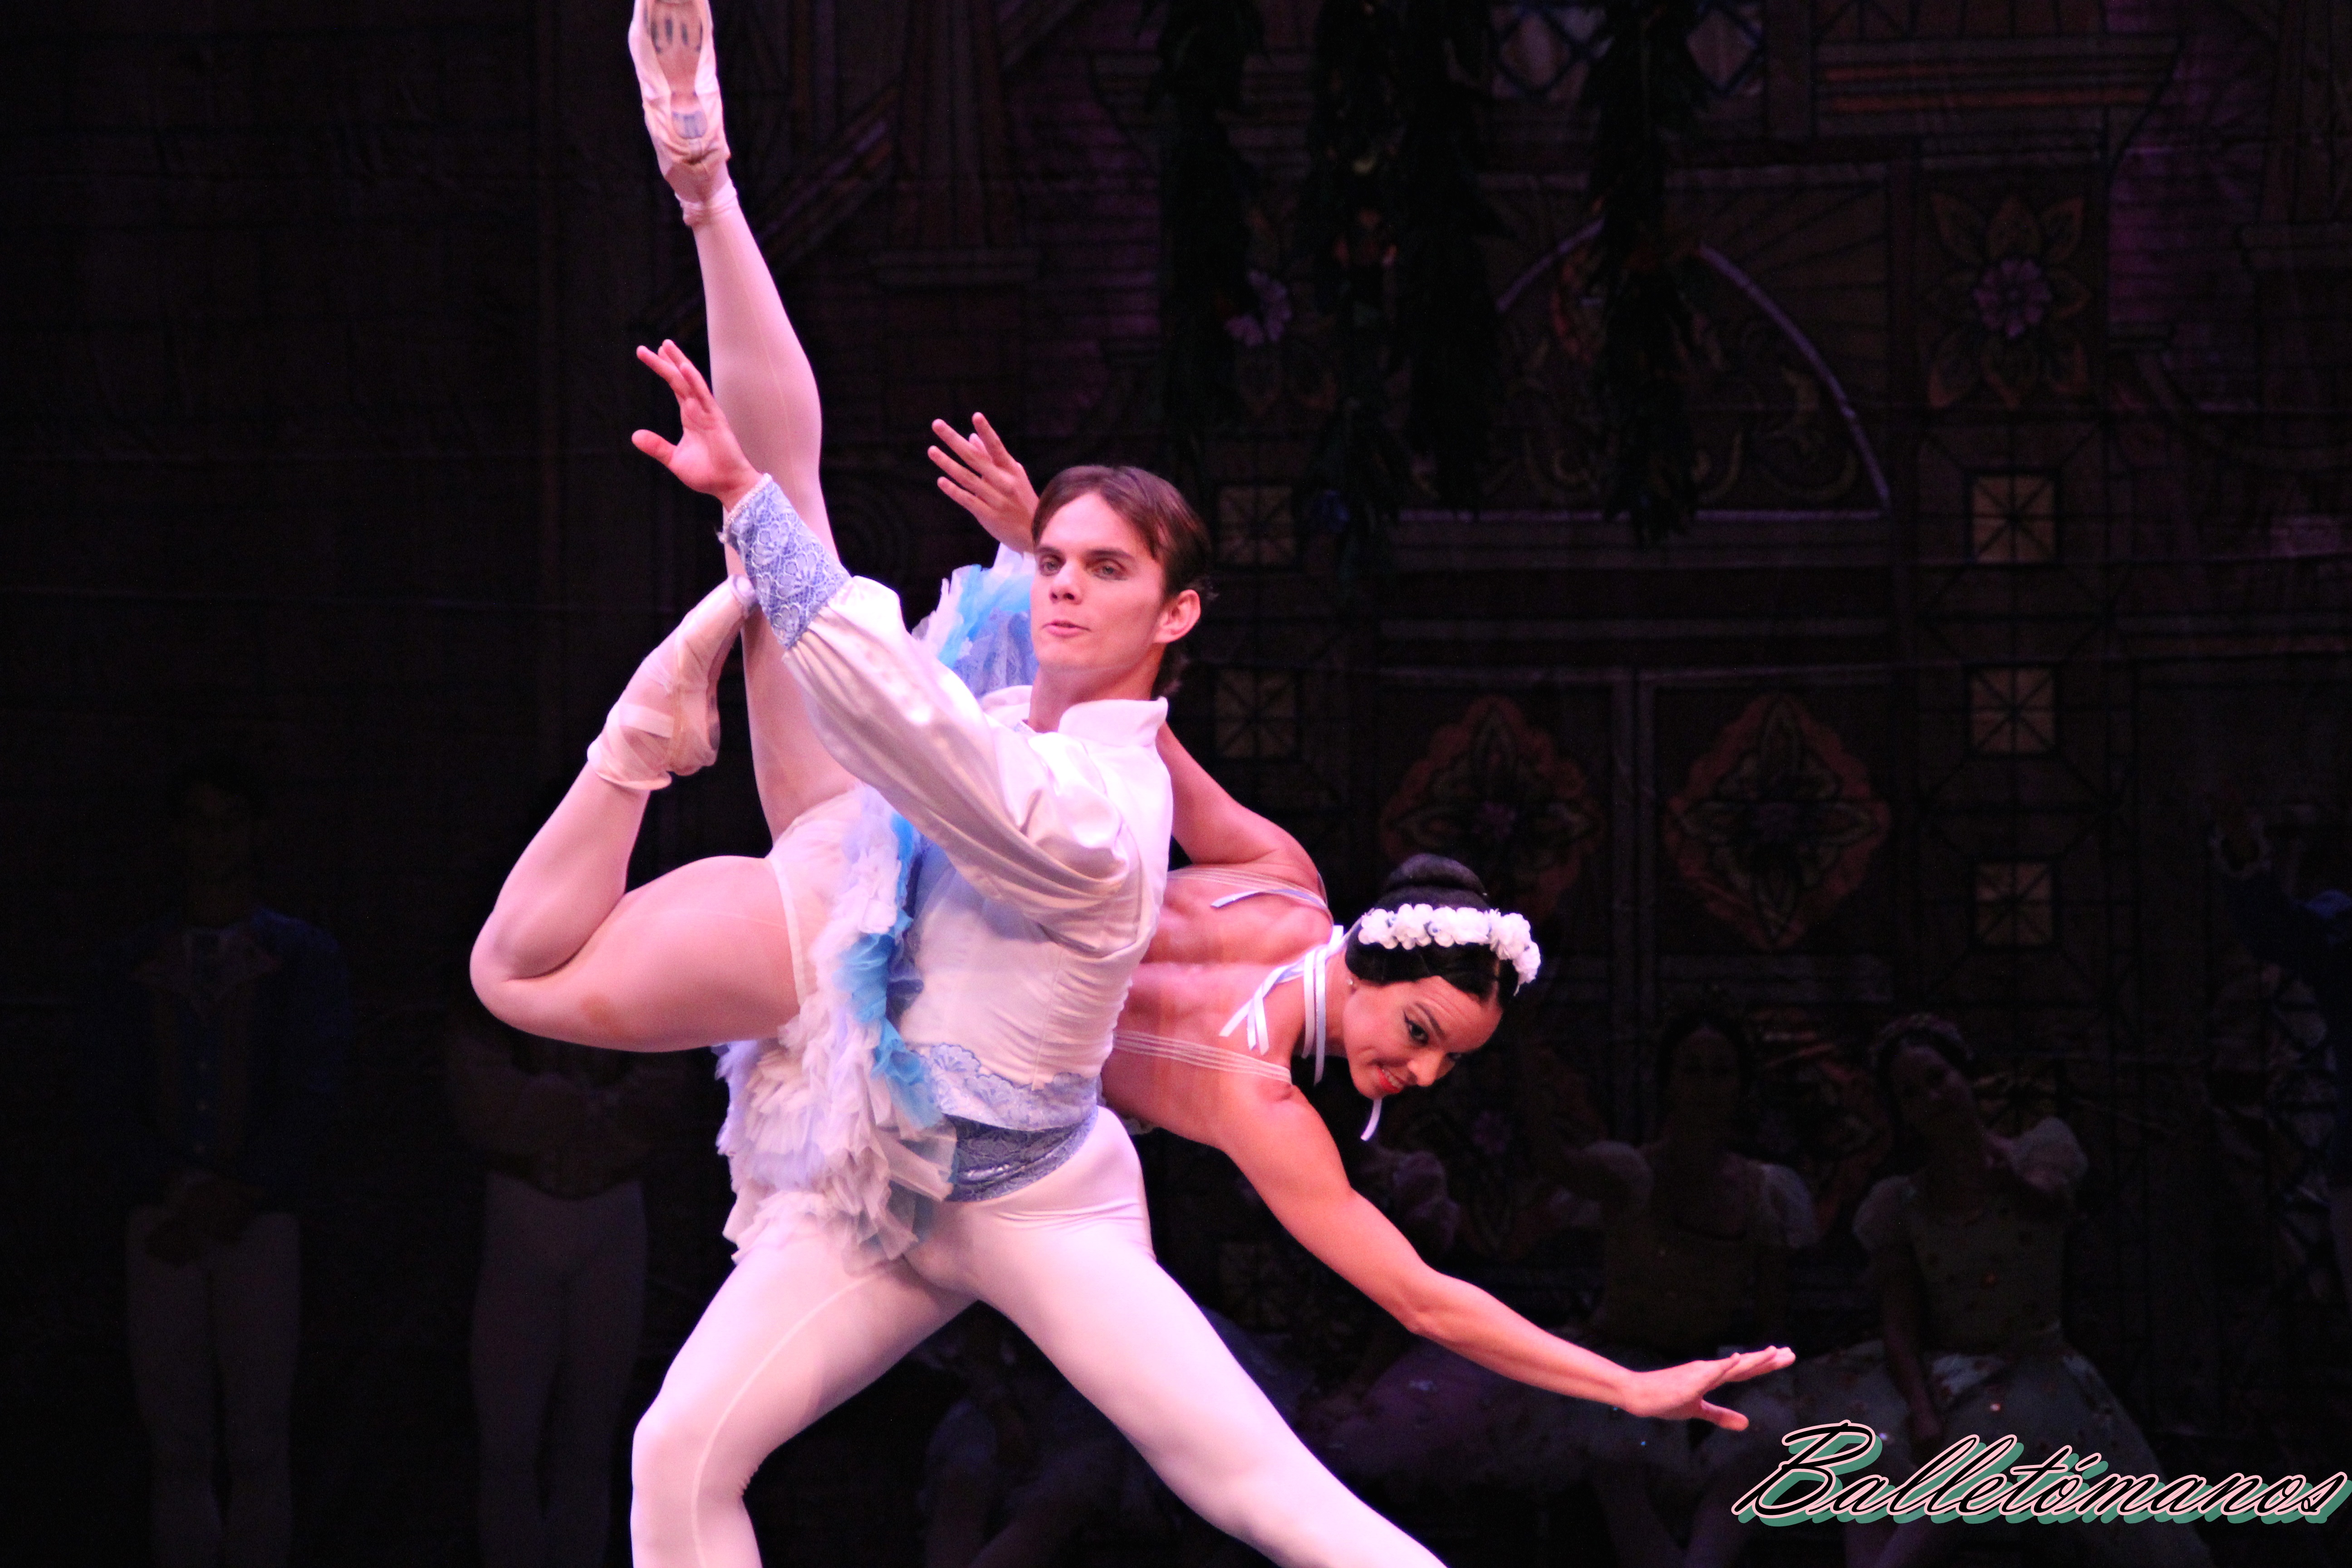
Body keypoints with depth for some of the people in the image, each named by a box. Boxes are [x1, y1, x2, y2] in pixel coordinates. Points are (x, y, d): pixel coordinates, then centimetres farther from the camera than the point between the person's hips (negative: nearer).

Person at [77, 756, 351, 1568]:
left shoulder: (304, 959, 11)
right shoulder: (128, 969, 16)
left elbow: (309, 1093, 1)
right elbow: (108, 1099, 7)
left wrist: (234, 1195, -10)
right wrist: (174, 1191, -9)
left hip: (261, 1219, -2)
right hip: (162, 1223, 2)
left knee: (258, 1444, -5)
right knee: (177, 1445, -1)